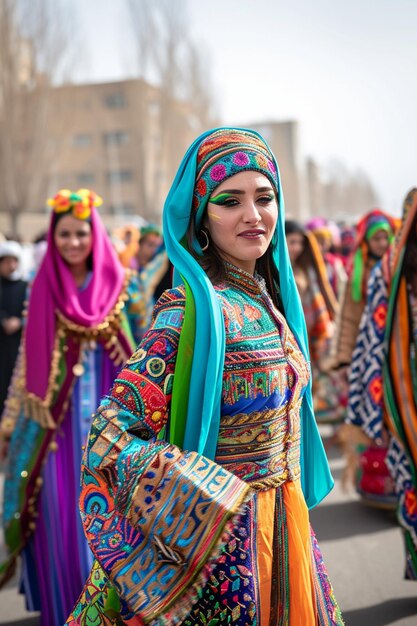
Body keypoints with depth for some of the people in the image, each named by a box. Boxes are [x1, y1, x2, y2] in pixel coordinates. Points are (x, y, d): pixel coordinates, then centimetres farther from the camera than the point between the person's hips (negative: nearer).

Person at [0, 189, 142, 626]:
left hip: (105, 411, 0)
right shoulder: (43, 288, 3)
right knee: (59, 511, 3)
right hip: (55, 418, 0)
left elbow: (134, 350, 5)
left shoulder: (115, 286, 2)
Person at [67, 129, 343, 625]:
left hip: (283, 523, 7)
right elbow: (110, 436, -25)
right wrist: (221, 498, -24)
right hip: (222, 543, -7)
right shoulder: (194, 307, -22)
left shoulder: (266, 295, 2)